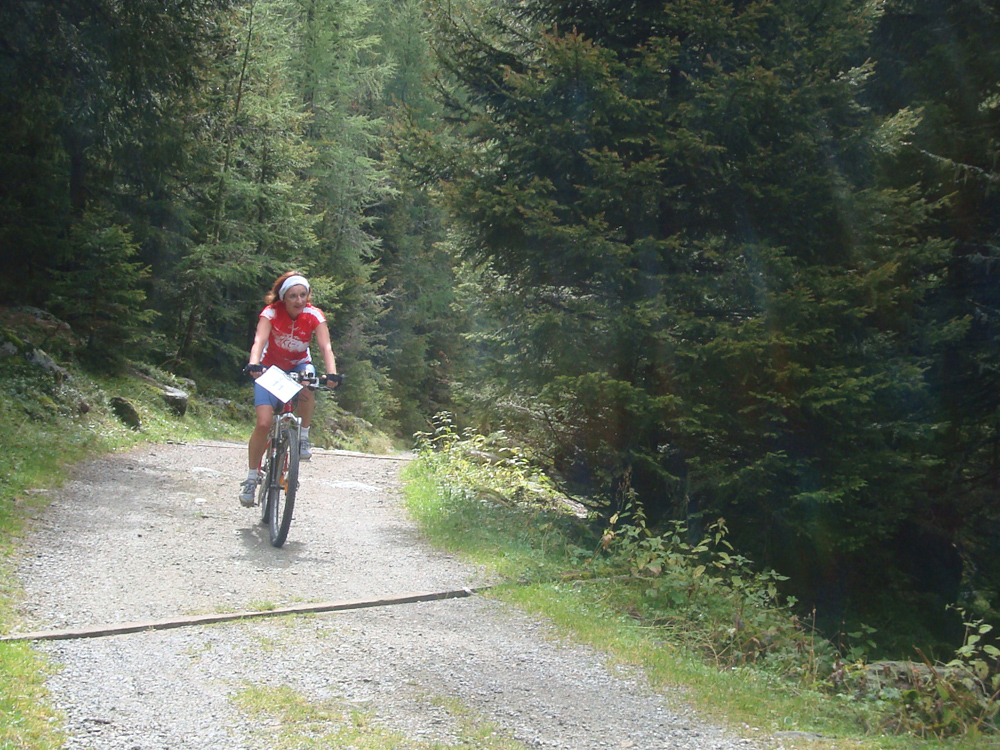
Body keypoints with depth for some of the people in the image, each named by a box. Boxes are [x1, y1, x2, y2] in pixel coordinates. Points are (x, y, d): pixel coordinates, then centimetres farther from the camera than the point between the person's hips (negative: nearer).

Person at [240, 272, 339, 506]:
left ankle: (303, 436, -13)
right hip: (271, 367, -1)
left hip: (299, 365, 1)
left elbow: (325, 347, -29)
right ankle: (251, 477, 1)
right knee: (264, 423, -16)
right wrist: (254, 365, -55)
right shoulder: (271, 313, -21)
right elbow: (259, 341, -35)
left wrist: (332, 374, -47)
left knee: (307, 387, -37)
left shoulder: (314, 315, -19)